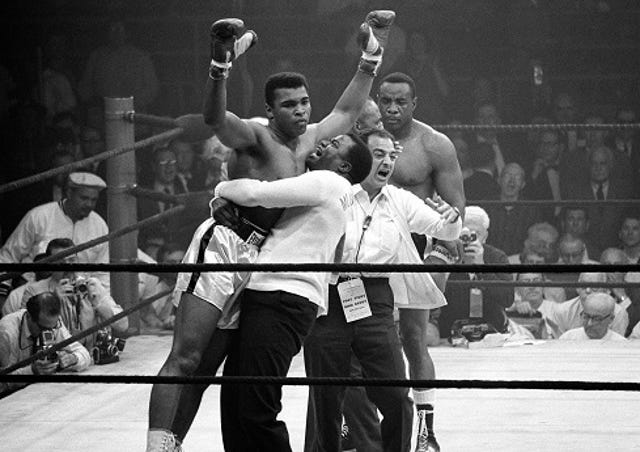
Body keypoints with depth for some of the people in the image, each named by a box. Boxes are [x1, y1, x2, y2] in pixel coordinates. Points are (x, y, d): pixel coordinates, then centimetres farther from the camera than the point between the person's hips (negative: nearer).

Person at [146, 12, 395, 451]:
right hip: (224, 244, -8)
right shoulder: (255, 136, -7)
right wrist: (222, 62, -43)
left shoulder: (309, 140, 17)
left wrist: (372, 56, 25)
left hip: (259, 260, 8)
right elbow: (215, 118, -27)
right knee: (185, 357, -15)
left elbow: (347, 110, 31)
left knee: (207, 365, 6)